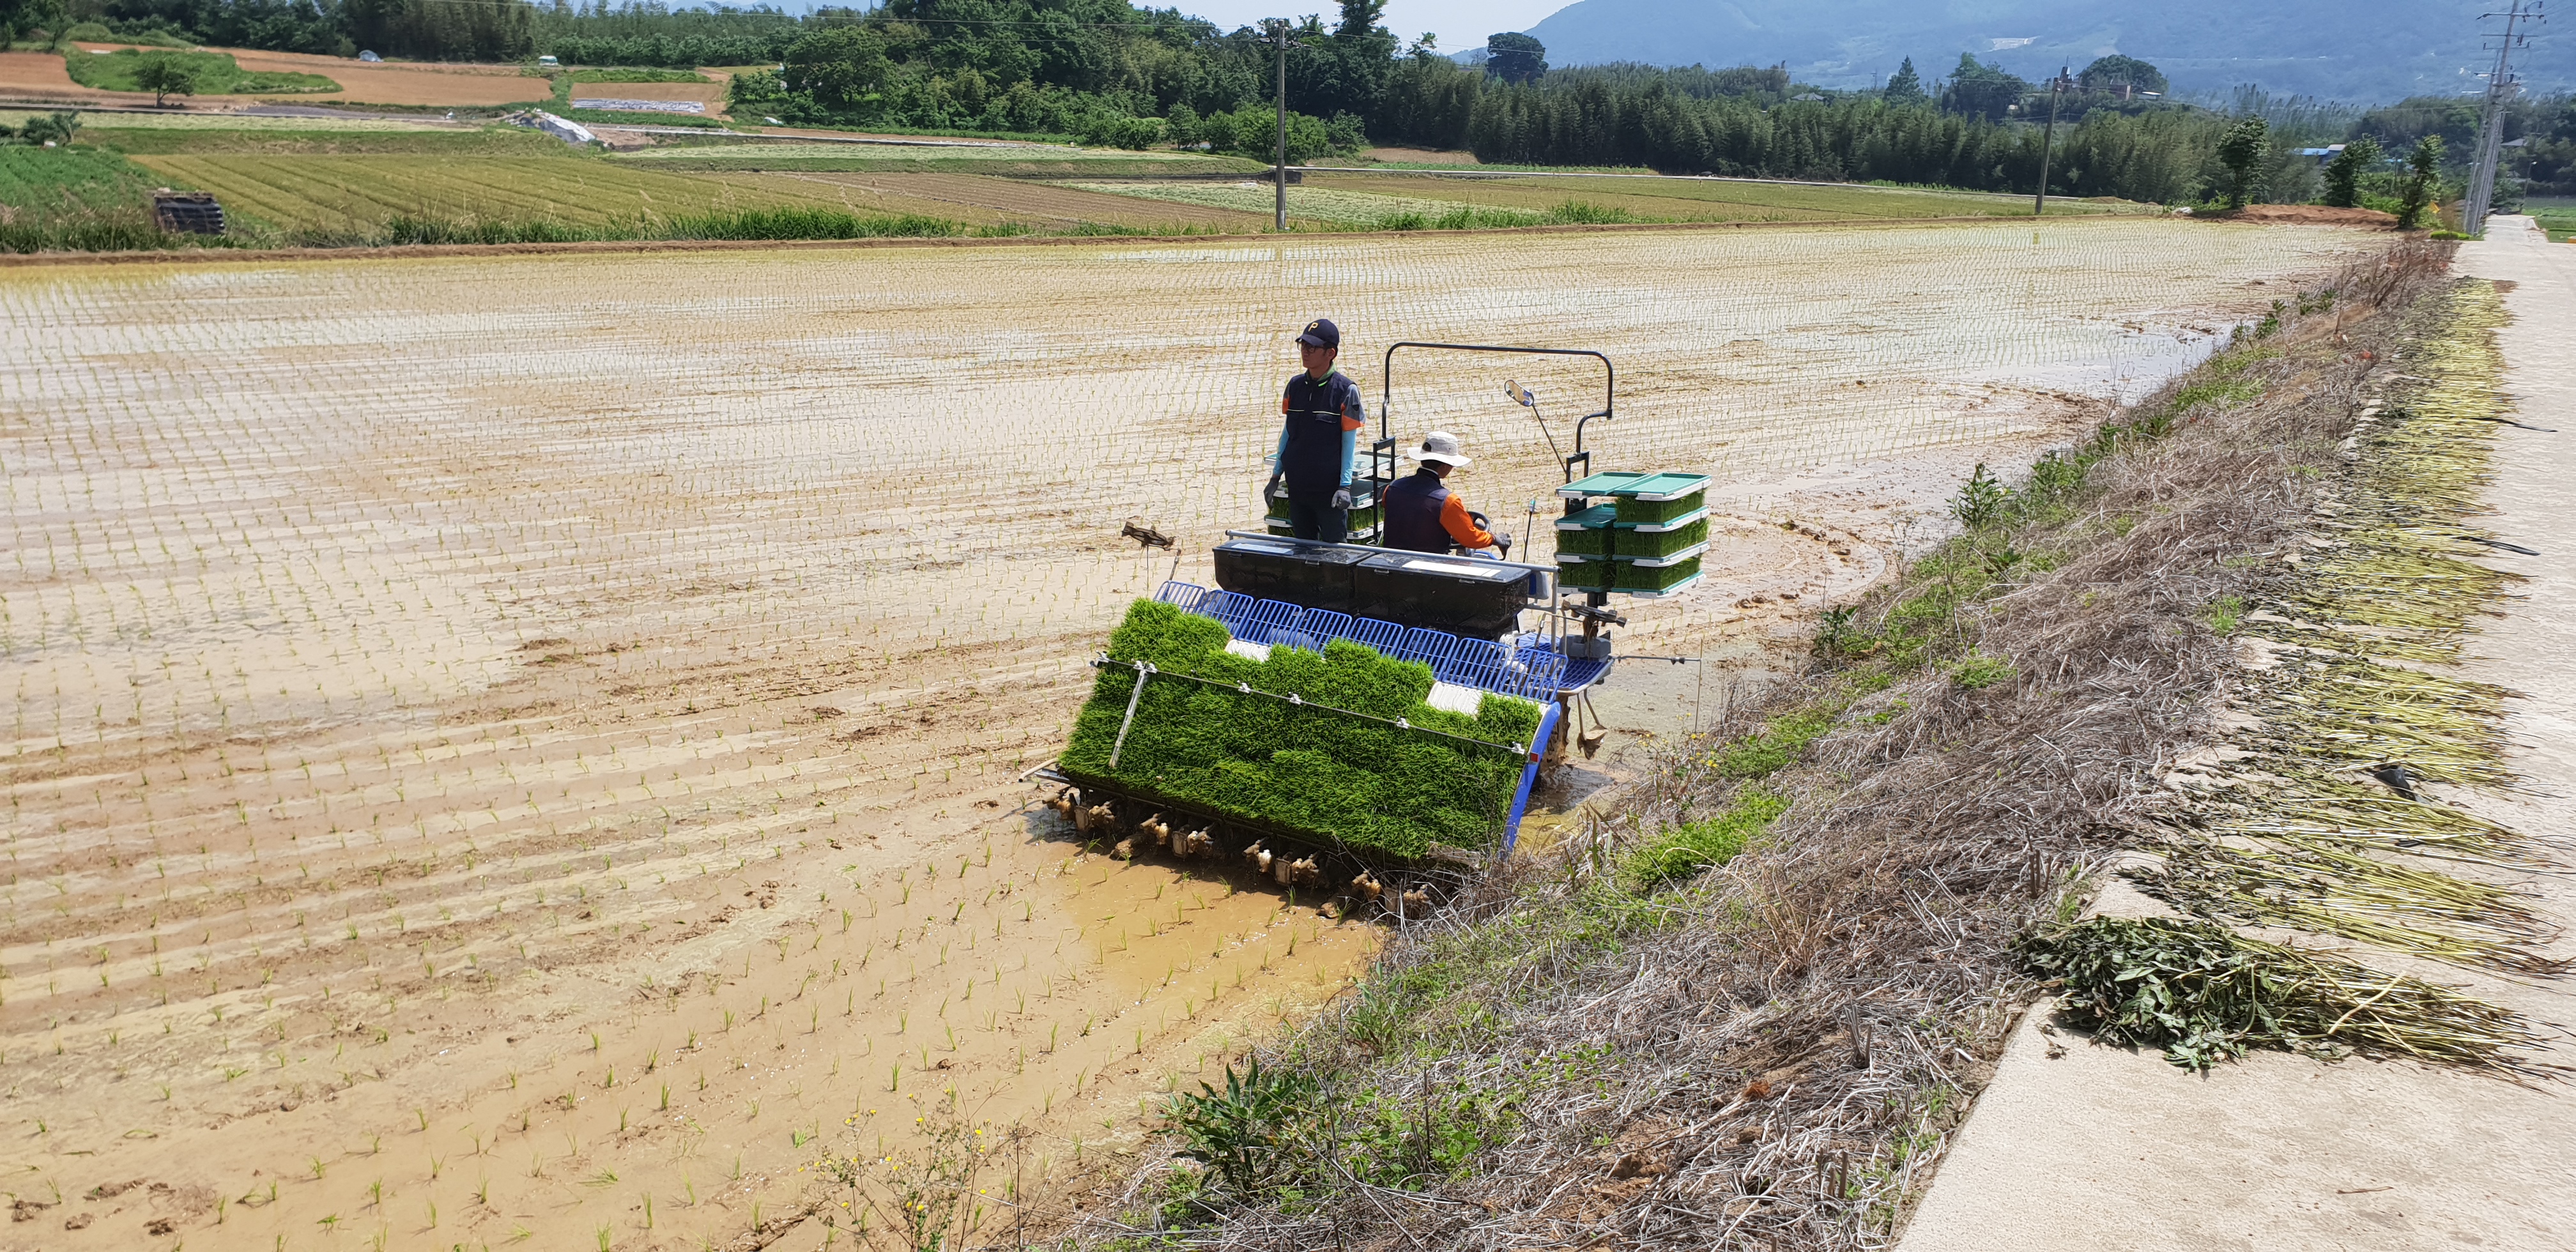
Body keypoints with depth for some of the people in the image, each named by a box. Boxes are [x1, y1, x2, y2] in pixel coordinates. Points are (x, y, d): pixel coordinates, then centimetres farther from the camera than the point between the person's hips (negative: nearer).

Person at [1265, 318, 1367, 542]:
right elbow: (1287, 432, 13)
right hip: (1297, 484, 5)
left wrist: (1345, 485, -13)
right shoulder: (1295, 386, 5)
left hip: (1329, 486, -5)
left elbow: (1349, 441, -8)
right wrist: (1276, 475, 12)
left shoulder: (1346, 390, -9)